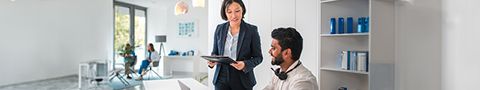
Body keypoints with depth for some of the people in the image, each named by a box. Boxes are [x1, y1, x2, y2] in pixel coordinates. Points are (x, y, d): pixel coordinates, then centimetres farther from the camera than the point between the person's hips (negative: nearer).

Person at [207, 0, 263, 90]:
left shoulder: (252, 30, -7)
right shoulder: (219, 29, 1)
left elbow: (258, 57, -4)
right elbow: (215, 52, 10)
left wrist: (245, 65, -21)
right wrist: (212, 61, -11)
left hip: (242, 81, -2)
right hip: (221, 79, 2)